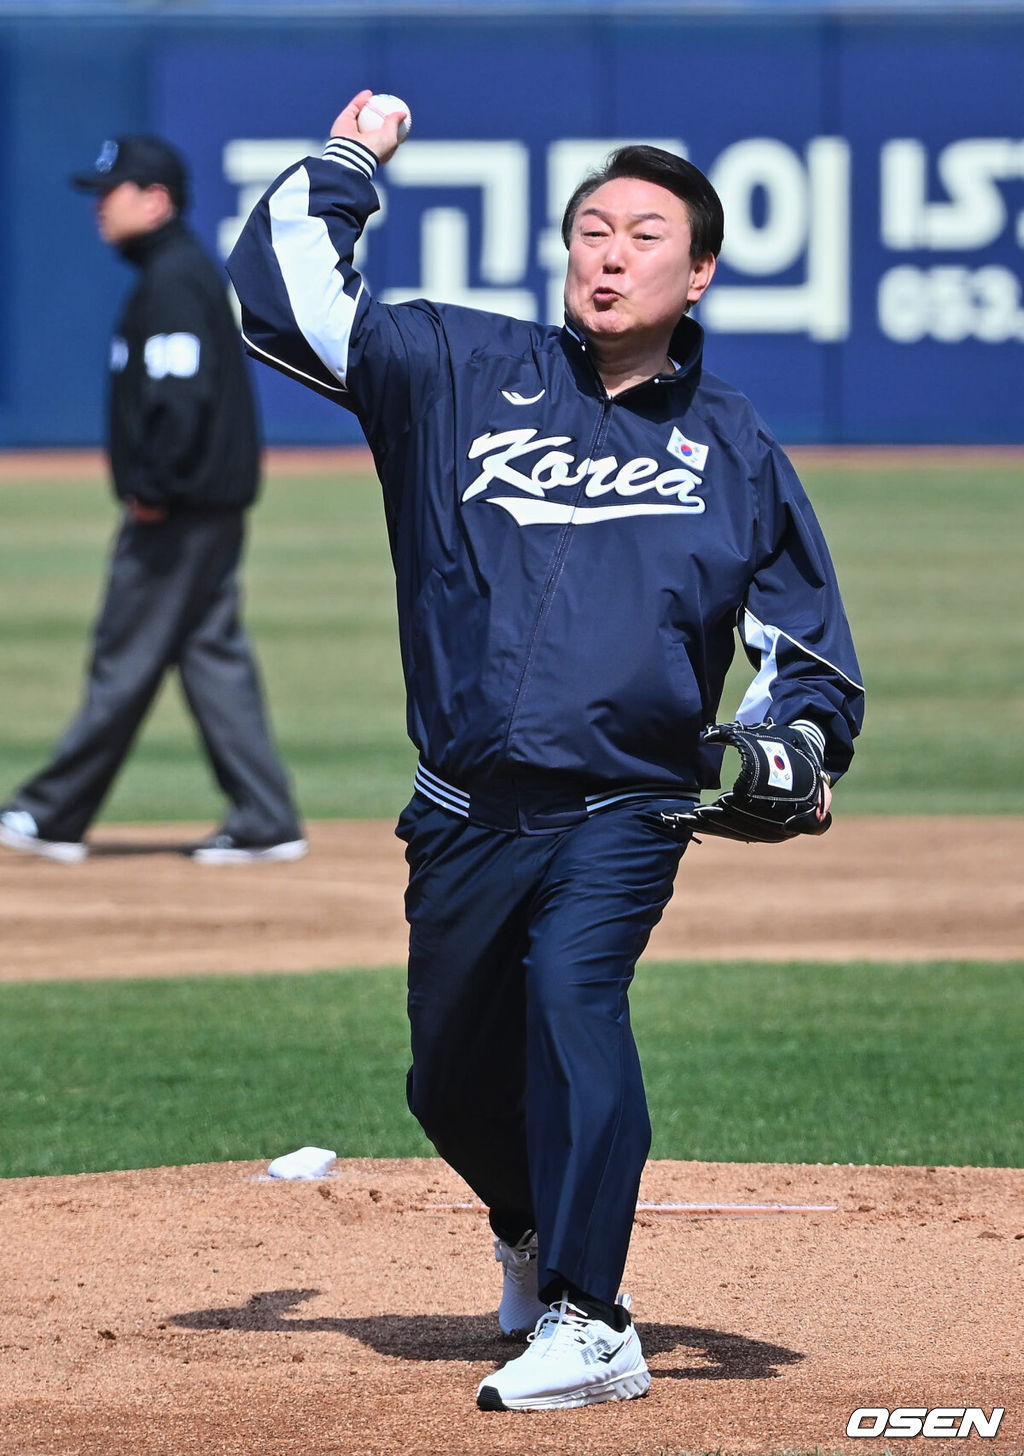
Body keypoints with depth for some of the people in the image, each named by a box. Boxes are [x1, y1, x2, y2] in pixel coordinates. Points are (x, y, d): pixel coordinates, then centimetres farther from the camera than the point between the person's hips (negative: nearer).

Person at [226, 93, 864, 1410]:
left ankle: (589, 1327, -30)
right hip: (465, 814, 3)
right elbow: (282, 294, 4)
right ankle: (533, 1236, 45)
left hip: (624, 813, -3)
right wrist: (348, 163, 9)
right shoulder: (460, 372, 7)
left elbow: (807, 646, 14)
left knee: (572, 992, -27)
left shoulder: (734, 452, 9)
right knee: (453, 1075, 11)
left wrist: (799, 741, -5)